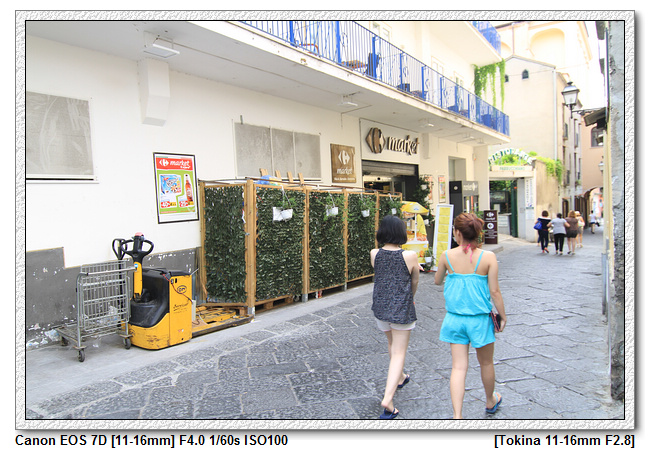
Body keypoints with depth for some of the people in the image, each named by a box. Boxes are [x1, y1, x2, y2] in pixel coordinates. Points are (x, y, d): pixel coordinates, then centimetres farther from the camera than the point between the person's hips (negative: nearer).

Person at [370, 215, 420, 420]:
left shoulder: (374, 254, -6)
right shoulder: (410, 256, -15)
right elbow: (415, 282, 0)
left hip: (380, 305, 5)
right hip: (401, 308, -4)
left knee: (392, 344, 27)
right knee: (399, 352, 3)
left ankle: (399, 378, 48)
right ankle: (388, 398, -6)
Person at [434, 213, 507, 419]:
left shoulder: (447, 256, -8)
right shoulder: (488, 257, -12)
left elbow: (437, 281, 8)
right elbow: (494, 291, -10)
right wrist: (502, 316, 3)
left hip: (455, 318, 1)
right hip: (480, 318, 0)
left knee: (458, 367, 5)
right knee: (486, 363, 22)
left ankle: (457, 416, -1)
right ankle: (490, 402, 45)